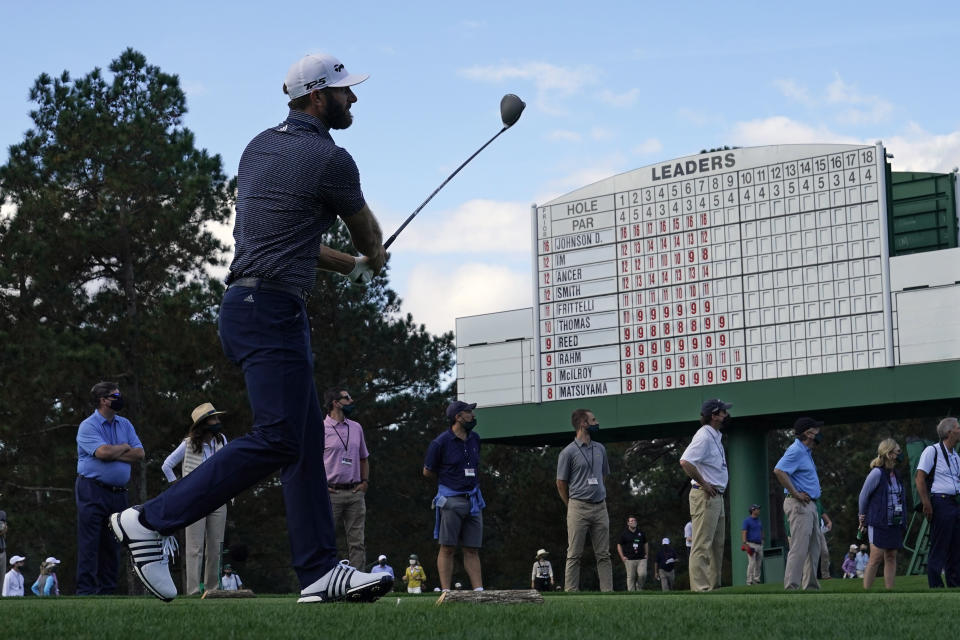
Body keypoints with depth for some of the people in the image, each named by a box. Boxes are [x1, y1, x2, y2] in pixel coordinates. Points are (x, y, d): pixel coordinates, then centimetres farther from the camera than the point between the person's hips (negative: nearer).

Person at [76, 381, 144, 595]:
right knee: (89, 543, -8)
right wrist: (124, 448, -1)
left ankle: (107, 590, 11)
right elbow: (103, 452, -20)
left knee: (112, 544, 6)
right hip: (93, 491, -6)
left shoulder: (125, 425, 15)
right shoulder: (88, 426, -5)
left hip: (118, 493, 6)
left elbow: (139, 453, 5)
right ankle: (86, 590, -9)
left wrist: (113, 454, -8)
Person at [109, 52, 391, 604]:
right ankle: (153, 521, -14)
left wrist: (349, 265, 32)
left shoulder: (259, 146, 17)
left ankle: (320, 569, 5)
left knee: (306, 439, 8)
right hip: (272, 309, -10)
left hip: (254, 304, 10)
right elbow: (369, 236, 12)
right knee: (275, 439, -15)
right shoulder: (330, 160, -8)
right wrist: (374, 260, 35)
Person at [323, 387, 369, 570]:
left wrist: (365, 481, 11)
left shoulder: (356, 428, 16)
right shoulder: (320, 429, -2)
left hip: (355, 493, 5)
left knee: (357, 542, 2)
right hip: (331, 493, -5)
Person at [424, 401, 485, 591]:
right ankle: (446, 592, -4)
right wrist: (448, 481, 10)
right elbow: (427, 472, 2)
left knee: (472, 549, 4)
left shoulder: (475, 439, 12)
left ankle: (479, 590, 2)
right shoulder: (440, 443, -8)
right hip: (451, 500, -6)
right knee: (447, 548, -4)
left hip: (473, 499, 6)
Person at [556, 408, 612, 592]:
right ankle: (571, 592, -4)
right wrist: (573, 507, 4)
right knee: (574, 554, -4)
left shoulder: (600, 449, 14)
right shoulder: (568, 452, -4)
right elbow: (561, 483, 0)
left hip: (600, 507, 6)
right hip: (578, 509, -5)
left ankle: (608, 591, 4)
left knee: (603, 554, 4)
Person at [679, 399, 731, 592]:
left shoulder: (716, 436, 16)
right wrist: (704, 484, -20)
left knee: (717, 545, 14)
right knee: (702, 545, -11)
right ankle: (700, 587, -13)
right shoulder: (704, 436, -15)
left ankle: (714, 585, 19)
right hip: (705, 496, -10)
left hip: (717, 496, 10)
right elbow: (685, 461, -28)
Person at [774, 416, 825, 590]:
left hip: (810, 505, 10)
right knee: (799, 548, -13)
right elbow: (779, 471, -25)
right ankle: (792, 586, -15)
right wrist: (796, 494, -21)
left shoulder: (806, 452, 19)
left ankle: (811, 585, 18)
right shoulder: (795, 451, -13)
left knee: (813, 549, 13)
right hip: (799, 505, -10)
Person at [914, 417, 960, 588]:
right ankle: (935, 586, -3)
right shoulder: (932, 451, -6)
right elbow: (919, 478, -11)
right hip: (940, 502, -8)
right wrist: (926, 504, -17)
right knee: (938, 548, -6)